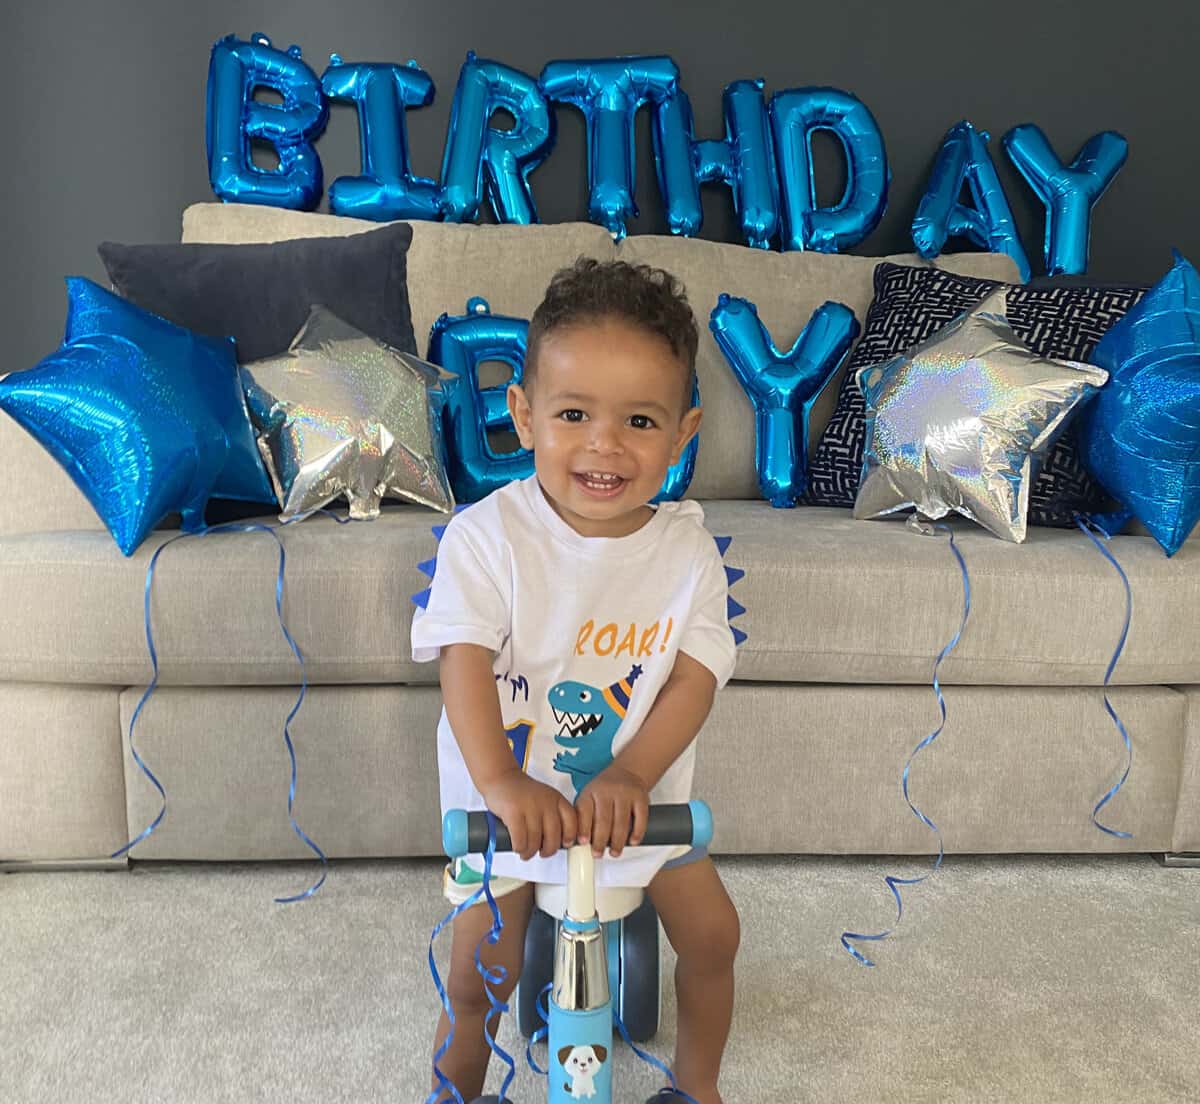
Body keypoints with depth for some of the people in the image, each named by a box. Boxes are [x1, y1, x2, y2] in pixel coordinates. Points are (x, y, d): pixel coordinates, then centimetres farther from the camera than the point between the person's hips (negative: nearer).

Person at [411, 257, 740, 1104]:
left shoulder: (688, 549, -11)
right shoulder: (487, 536, -19)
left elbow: (697, 676, -17)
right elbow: (465, 661, -25)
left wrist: (630, 775, -32)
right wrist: (501, 783, -40)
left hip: (638, 794, 3)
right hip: (511, 800, -2)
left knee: (713, 932, 8)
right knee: (480, 977, 0)